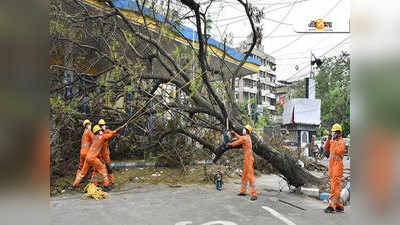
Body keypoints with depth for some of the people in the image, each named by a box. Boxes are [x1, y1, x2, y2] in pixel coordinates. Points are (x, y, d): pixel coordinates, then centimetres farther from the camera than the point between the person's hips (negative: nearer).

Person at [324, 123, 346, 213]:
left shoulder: (342, 142, -7)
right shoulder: (332, 141, 17)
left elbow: (339, 151, -20)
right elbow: (326, 148, 10)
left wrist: (334, 142, -16)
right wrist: (328, 140, -1)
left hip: (337, 164, -8)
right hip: (331, 164, 8)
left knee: (335, 185, -10)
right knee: (334, 185, 11)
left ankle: (332, 205, -11)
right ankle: (339, 206, 20)